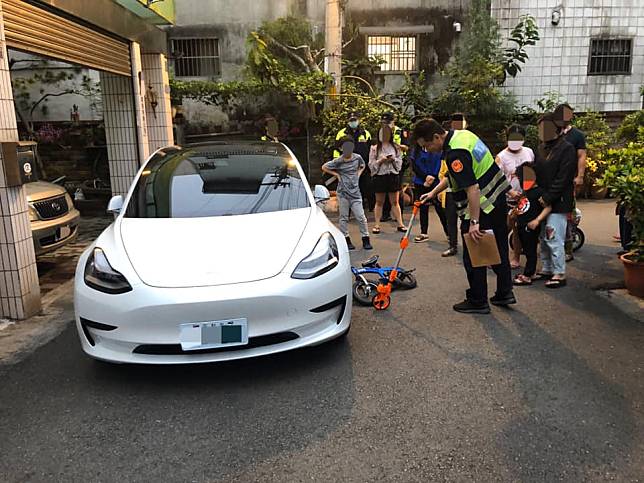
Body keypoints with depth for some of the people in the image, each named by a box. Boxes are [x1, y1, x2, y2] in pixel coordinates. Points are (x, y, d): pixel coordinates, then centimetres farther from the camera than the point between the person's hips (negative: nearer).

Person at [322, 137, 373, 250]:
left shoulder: (358, 158, 0)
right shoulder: (338, 161, -8)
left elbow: (363, 166, 22)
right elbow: (324, 167, 3)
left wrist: (358, 174, 5)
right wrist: (336, 174, -3)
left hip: (355, 192, 1)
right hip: (343, 192, -1)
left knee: (361, 217, -1)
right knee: (344, 218, 6)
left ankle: (366, 240, 8)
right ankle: (346, 240, 16)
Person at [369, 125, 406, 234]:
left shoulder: (396, 147, 8)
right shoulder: (374, 148, 3)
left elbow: (400, 162, 8)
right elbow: (371, 164, 0)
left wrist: (394, 160, -11)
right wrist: (380, 161, -15)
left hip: (393, 175, 1)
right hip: (379, 175, -1)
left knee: (395, 202, 5)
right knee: (379, 202, 6)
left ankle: (400, 224, 9)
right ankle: (377, 225, 11)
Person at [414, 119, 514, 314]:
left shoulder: (455, 154, -25)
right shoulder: (462, 135, 8)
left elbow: (472, 189, -29)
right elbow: (453, 175, 19)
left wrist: (474, 222, -27)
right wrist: (433, 192, 20)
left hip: (482, 206, -10)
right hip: (498, 198, 10)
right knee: (499, 249, 18)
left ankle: (478, 302, 15)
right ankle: (505, 293, 30)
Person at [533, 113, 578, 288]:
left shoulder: (566, 149, -10)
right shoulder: (542, 148, 13)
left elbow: (563, 178, -16)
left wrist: (548, 197, -19)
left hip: (559, 202, -8)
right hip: (543, 201, 8)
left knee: (554, 239, -7)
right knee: (543, 238, 13)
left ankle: (559, 274, 3)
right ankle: (547, 269, 24)